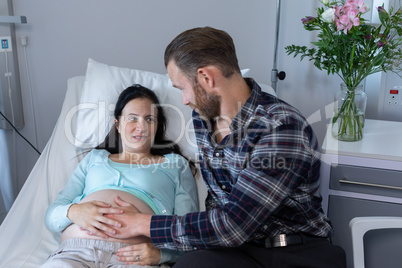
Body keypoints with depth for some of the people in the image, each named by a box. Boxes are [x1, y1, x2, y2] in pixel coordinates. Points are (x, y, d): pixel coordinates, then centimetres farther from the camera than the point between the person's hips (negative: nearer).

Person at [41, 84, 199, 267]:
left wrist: (160, 253, -13)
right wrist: (73, 211, -6)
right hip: (75, 251, 1)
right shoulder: (94, 158, 27)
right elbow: (51, 216, 19)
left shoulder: (175, 164, 20)